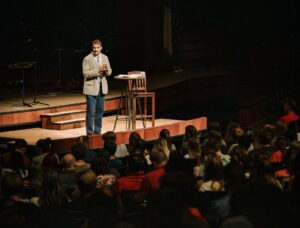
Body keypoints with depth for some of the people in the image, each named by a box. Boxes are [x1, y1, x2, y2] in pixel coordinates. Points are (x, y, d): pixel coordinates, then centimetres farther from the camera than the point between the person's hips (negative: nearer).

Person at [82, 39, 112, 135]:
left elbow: (109, 72, 11)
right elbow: (86, 74, -15)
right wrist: (98, 70, -24)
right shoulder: (87, 59, -9)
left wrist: (106, 70, -13)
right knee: (91, 112, -5)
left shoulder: (105, 58, 8)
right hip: (91, 88, -5)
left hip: (102, 87, 5)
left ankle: (97, 131, 20)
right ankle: (90, 132, 2)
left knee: (100, 110, 10)